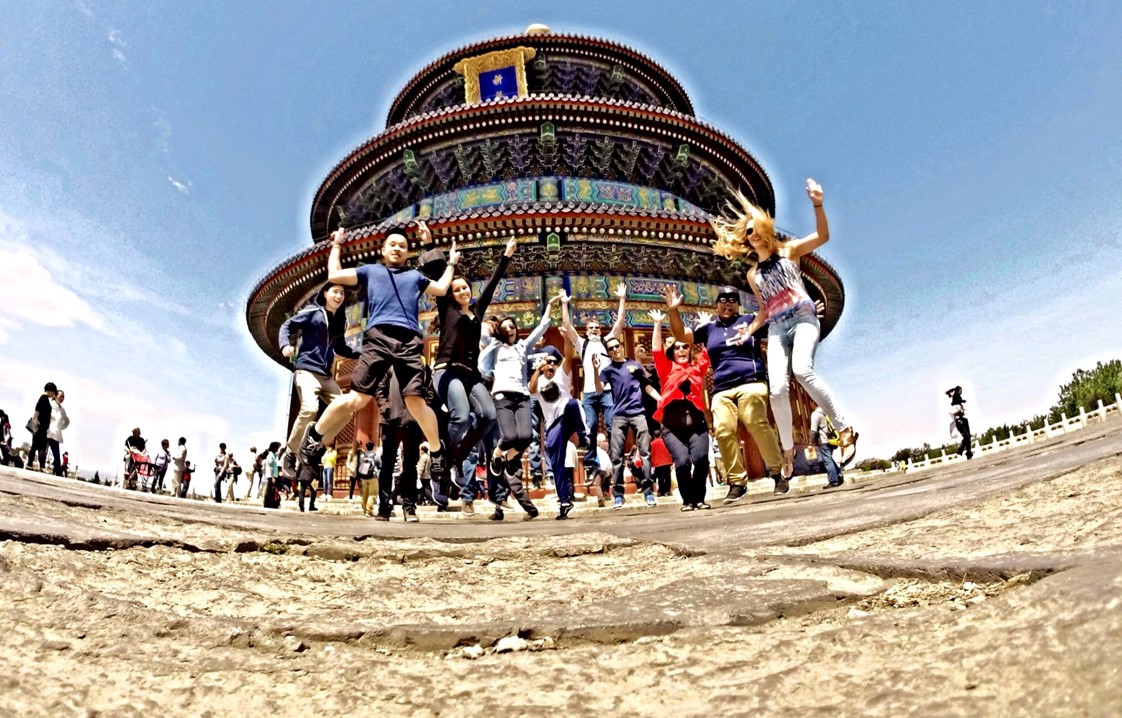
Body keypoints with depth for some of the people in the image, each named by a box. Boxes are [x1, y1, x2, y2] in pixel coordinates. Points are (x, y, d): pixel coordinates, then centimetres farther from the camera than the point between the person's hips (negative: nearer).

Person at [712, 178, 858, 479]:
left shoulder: (788, 251, 11)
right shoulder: (753, 274, 20)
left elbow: (822, 236, -4)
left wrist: (818, 205, -18)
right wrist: (748, 331, 15)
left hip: (803, 318, -4)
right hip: (776, 330, 4)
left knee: (802, 370, -33)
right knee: (778, 389, -14)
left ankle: (844, 429, -23)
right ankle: (788, 450, 3)